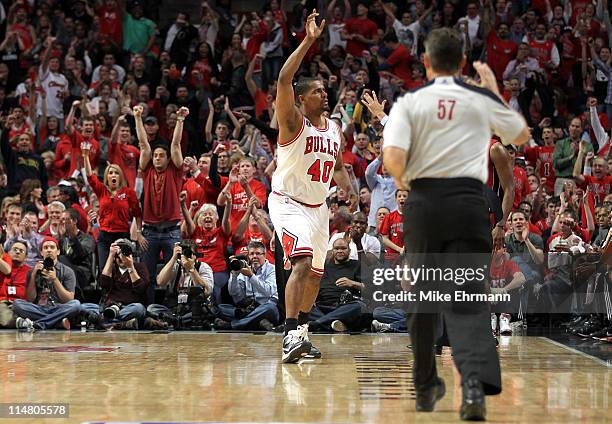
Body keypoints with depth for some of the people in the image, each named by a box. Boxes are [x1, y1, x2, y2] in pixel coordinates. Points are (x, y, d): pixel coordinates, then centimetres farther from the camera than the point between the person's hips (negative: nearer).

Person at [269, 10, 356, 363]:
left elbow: (338, 167, 21)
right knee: (302, 263, -25)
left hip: (318, 206, 8)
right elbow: (284, 80, -29)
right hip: (288, 203, -8)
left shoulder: (334, 128, 8)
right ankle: (291, 336, -30)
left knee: (316, 273, 12)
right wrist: (309, 40, -31)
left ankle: (300, 331, 29)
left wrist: (351, 191, 0)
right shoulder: (293, 122, -13)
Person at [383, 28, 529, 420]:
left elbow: (393, 157, -12)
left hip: (423, 201, 1)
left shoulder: (410, 101, 2)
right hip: (468, 202, -1)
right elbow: (521, 135, 22)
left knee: (424, 296, 14)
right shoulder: (483, 99, 5)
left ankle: (426, 387, 26)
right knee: (468, 296, -5)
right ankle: (475, 381, -28)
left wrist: (401, 179, 10)